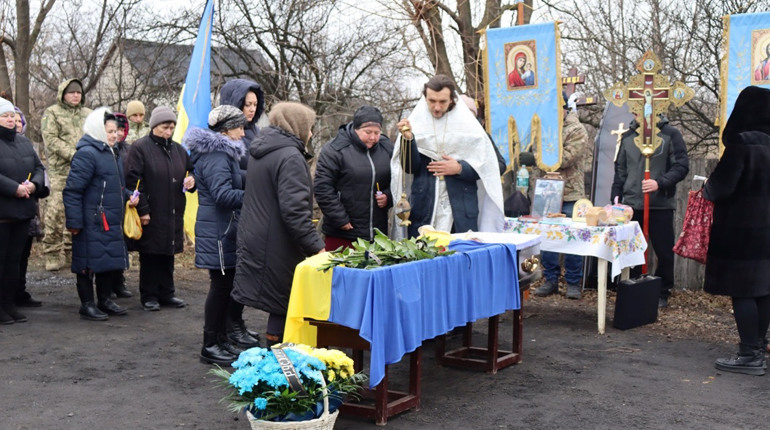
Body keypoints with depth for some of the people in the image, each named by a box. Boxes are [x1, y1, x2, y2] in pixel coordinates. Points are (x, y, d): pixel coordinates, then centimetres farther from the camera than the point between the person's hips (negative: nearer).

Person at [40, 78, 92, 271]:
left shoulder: (88, 114, 17)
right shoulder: (52, 113, 4)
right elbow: (51, 140, -6)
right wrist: (73, 155, -15)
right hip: (60, 171, -4)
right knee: (56, 212, -10)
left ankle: (71, 252, 17)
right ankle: (52, 255, -3)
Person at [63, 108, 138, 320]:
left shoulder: (113, 154, 15)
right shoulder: (87, 154, -15)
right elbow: (73, 190, -18)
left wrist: (128, 196, 8)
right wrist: (74, 221, -19)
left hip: (112, 222, 9)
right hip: (92, 222, -9)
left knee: (113, 261, 13)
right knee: (90, 261, -1)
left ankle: (105, 299, 27)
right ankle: (87, 304, 10)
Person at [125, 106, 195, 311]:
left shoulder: (178, 150, 13)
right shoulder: (140, 148, -6)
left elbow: (190, 172, 23)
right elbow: (134, 181, -11)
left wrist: (191, 181, -2)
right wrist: (142, 209, -16)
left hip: (173, 214, 6)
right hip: (150, 214, -6)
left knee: (168, 254, 13)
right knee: (150, 256, 2)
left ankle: (166, 293, 23)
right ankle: (148, 296, 13)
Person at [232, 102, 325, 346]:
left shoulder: (259, 152, 14)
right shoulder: (290, 157, -17)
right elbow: (295, 210, -25)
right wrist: (316, 246, -25)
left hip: (254, 240, 10)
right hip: (278, 249, -10)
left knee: (279, 306, 17)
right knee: (283, 307, 0)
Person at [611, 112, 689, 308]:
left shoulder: (670, 134, -1)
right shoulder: (627, 137, 12)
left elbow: (682, 166, -5)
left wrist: (660, 183, -19)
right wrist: (616, 198, 9)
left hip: (661, 205, -3)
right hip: (631, 204, 3)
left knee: (664, 252, 3)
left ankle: (662, 293, 18)